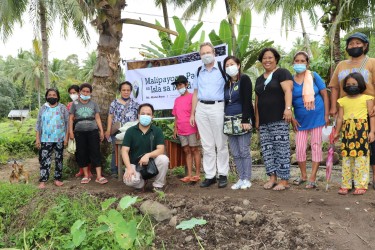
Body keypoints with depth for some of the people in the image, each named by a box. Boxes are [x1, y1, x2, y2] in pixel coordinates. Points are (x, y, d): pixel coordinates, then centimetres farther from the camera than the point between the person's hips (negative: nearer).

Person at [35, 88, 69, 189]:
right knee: (44, 159, -1)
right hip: (45, 139, 1)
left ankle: (58, 179, 17)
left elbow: (67, 123, 1)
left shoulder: (62, 108, 2)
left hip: (59, 139, -1)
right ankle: (43, 181, 3)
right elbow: (38, 124, 7)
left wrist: (66, 137, -4)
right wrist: (37, 138, 1)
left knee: (59, 159, 7)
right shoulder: (43, 108, 6)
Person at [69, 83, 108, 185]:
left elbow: (97, 118, 7)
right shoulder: (75, 104, 6)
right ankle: (86, 176, 15)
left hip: (93, 131, 0)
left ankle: (99, 176, -6)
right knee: (82, 153, 4)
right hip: (79, 132, 1)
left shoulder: (93, 104, 7)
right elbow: (71, 118, 6)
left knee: (95, 152, -4)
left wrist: (101, 131, 1)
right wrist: (71, 131, -2)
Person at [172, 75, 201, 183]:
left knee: (194, 150, 1)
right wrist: (175, 128, 9)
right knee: (187, 151, 7)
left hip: (192, 129, -6)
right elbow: (176, 116, 16)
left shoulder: (192, 97, -5)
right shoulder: (177, 100, 14)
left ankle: (197, 174, 7)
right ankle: (189, 175, 10)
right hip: (181, 130, 6)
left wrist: (198, 129, -12)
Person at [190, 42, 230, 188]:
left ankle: (223, 174, 11)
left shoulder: (222, 68, 2)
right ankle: (209, 175, 13)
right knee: (207, 145, 6)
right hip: (201, 108, 4)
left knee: (221, 144, 2)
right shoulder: (198, 71, 14)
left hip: (217, 106, -4)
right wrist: (192, 113, 12)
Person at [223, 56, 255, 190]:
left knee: (244, 151, -4)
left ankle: (247, 179, 6)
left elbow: (247, 101, -11)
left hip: (242, 119, -6)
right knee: (235, 153, 6)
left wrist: (245, 120, -19)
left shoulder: (244, 79, -2)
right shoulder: (226, 84, 17)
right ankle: (241, 179, 15)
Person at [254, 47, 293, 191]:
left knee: (281, 148, -7)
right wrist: (256, 119, 17)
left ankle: (284, 180, -3)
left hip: (279, 119, -7)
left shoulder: (282, 73, 1)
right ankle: (272, 178, 12)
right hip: (264, 121, 7)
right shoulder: (259, 79, 22)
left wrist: (288, 108, -27)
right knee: (266, 148, 5)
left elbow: (288, 91, -13)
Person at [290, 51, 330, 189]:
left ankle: (312, 178, 9)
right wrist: (292, 119, -1)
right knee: (299, 148, 4)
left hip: (317, 117, -2)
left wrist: (326, 116, -7)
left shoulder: (314, 76, -4)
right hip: (300, 119, 2)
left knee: (316, 146, 2)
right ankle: (303, 175, 24)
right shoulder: (291, 80, 0)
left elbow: (325, 95, -2)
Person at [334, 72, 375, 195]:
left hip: (361, 130, -3)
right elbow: (340, 118, 12)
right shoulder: (343, 101, 10)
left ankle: (361, 185, 7)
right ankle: (345, 184, 14)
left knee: (361, 156, -2)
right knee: (346, 157, 7)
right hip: (347, 131, 3)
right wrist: (337, 132, 10)